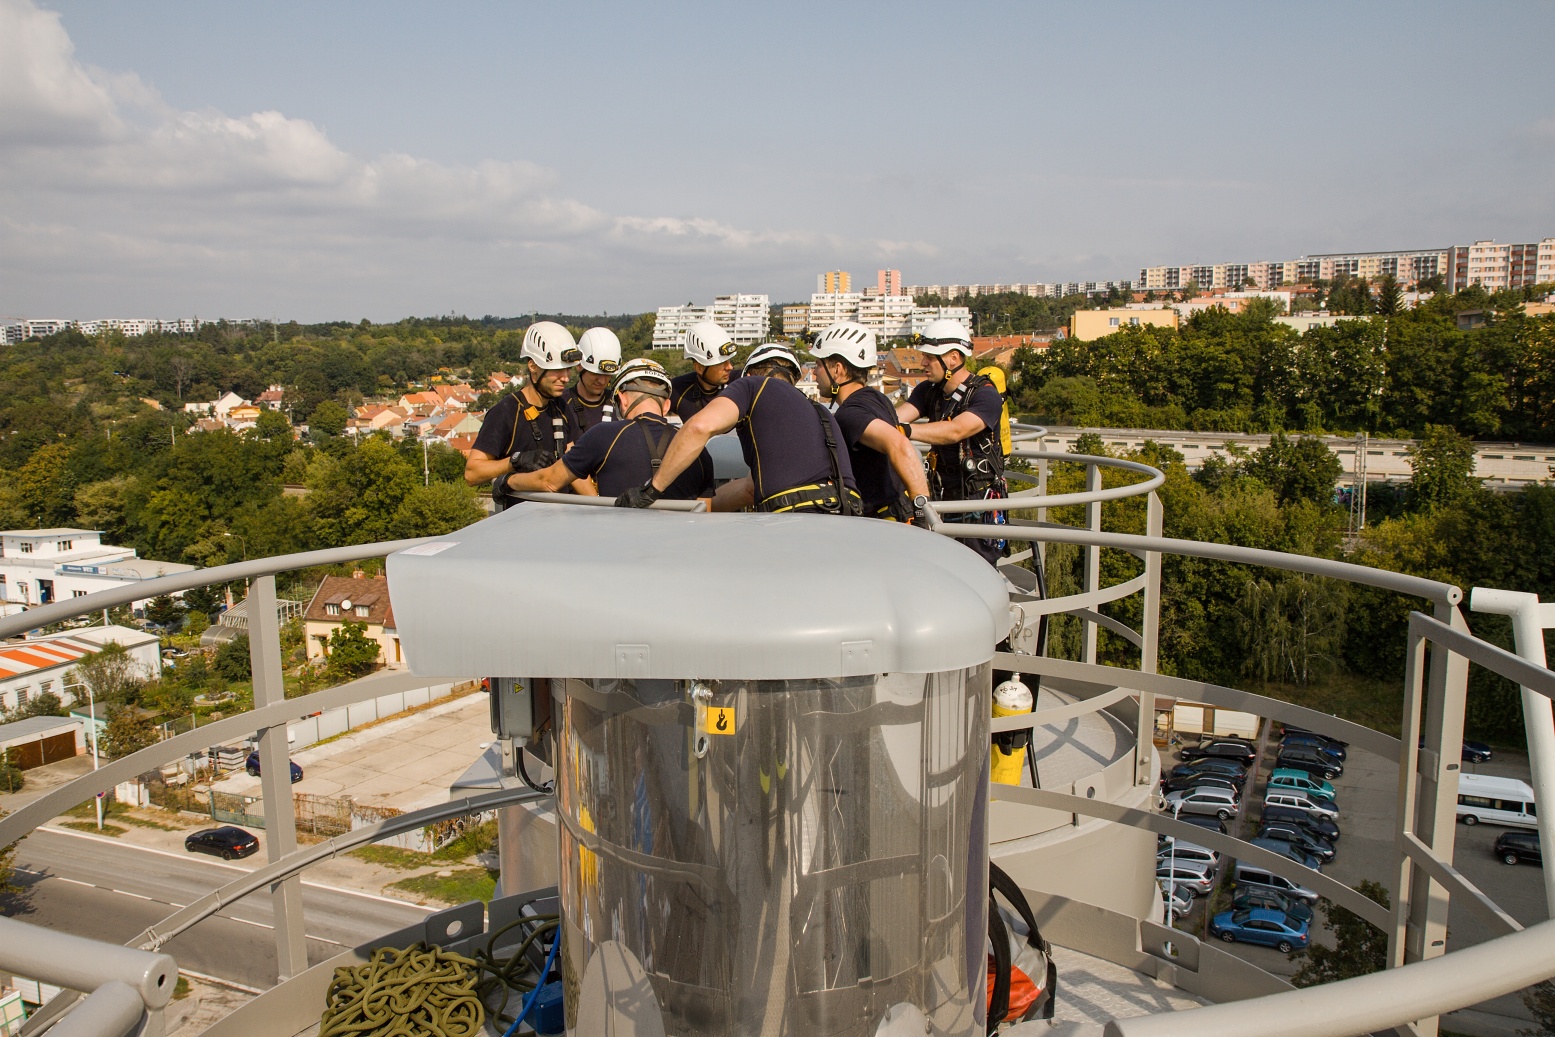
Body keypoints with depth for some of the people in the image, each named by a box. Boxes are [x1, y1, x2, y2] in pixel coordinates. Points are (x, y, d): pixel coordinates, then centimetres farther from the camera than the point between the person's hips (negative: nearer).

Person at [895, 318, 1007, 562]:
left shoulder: (985, 395, -15)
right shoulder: (929, 391, 7)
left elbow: (955, 431, -32)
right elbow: (896, 416, -7)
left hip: (980, 503, -6)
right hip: (943, 499, 6)